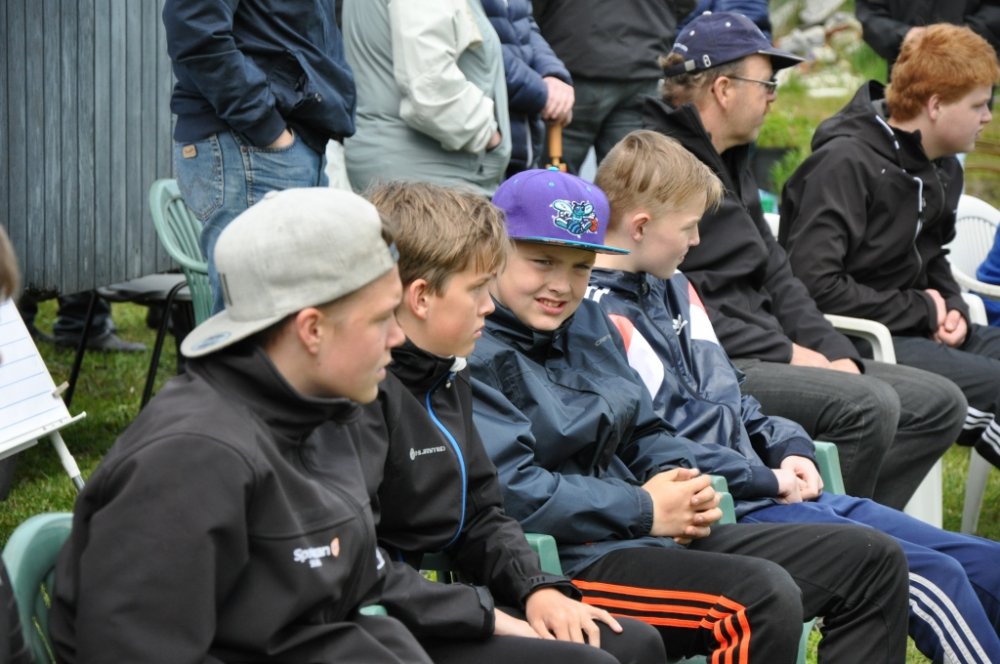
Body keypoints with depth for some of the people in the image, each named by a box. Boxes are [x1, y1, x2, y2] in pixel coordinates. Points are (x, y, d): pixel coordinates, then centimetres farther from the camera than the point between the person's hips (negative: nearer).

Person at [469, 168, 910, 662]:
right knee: (763, 596, -34)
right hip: (563, 562, -10)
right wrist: (645, 510, -15)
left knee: (872, 561, 8)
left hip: (654, 532, 10)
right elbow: (508, 490, -23)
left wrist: (681, 479, 1)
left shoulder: (587, 321, 17)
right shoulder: (474, 355, -12)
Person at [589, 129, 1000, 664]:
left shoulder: (672, 289, 17)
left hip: (776, 490, 10)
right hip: (729, 509, -10)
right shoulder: (601, 317, -14)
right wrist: (768, 481, -12)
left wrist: (789, 448, 7)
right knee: (933, 576, -20)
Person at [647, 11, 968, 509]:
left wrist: (837, 355, 4)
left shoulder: (730, 164, 22)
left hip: (762, 352, 10)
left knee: (940, 403, 2)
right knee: (869, 404, -29)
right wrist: (785, 352, -16)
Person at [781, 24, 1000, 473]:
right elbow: (816, 284, -24)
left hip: (914, 329, 9)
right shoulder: (846, 162, -17)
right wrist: (921, 310, -15)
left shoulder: (943, 170, 12)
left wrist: (951, 308, 4)